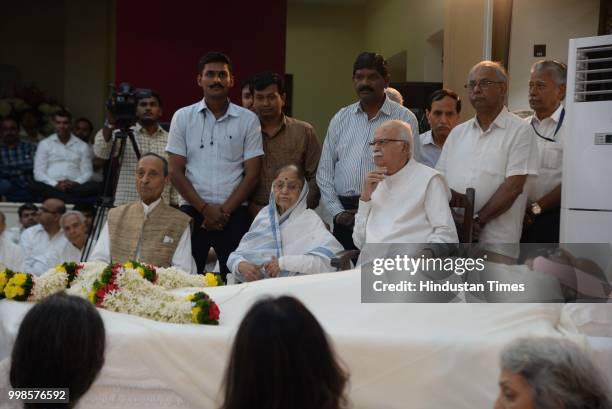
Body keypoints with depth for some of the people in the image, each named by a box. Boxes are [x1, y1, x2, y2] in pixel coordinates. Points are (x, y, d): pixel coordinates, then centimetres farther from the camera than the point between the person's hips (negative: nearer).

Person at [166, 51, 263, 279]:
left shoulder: (248, 120, 5)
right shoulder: (183, 117, 7)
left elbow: (252, 174, 2)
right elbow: (175, 172, 3)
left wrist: (224, 211, -6)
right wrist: (205, 209, -6)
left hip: (234, 213, 0)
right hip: (192, 210, 0)